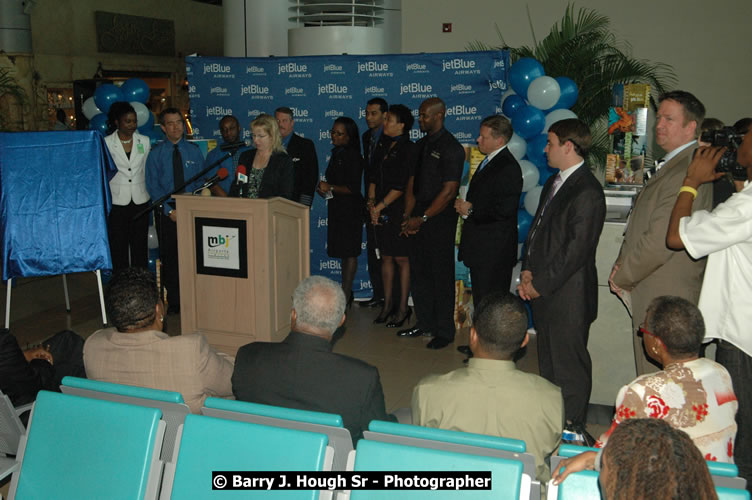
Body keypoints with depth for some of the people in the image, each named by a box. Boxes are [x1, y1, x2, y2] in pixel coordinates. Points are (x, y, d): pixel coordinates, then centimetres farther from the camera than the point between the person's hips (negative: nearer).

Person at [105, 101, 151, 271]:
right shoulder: (107, 143, -2)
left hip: (140, 201, 2)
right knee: (118, 246, 1)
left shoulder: (144, 141, 6)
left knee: (140, 245, 6)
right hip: (117, 202, -2)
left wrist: (152, 193, 10)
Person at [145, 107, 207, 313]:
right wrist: (169, 210, -10)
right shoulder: (156, 153, 3)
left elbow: (200, 183, 6)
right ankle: (173, 301, 13)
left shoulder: (194, 151, 7)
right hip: (166, 210, 0)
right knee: (169, 256, 4)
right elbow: (153, 186, -1)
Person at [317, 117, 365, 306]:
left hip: (350, 209, -9)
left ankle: (346, 294, -1)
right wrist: (324, 188, 4)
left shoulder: (353, 156, -12)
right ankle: (346, 292, 19)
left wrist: (330, 188, -19)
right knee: (343, 251, 12)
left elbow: (354, 188, -17)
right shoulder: (336, 154, 15)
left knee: (349, 252, -4)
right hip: (337, 208, 9)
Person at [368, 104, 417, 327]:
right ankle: (388, 303, 21)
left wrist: (380, 206, -12)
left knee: (402, 259, 0)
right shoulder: (383, 147, 13)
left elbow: (401, 186, -15)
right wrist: (372, 203, -2)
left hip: (399, 211, -7)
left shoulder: (408, 149, -10)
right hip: (380, 211, 7)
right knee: (385, 257, 11)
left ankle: (403, 307, 8)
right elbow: (373, 177, 11)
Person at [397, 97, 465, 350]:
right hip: (419, 218, 8)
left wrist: (422, 218, -14)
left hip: (440, 219, -8)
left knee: (441, 275, 0)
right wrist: (408, 216, 2)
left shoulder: (451, 147, -11)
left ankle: (444, 331, 10)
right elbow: (412, 182, 13)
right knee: (418, 272, 12)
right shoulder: (421, 144, 14)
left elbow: (449, 191, -16)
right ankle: (425, 323, 26)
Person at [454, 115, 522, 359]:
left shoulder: (508, 167, -18)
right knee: (481, 300, 19)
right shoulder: (489, 161, 15)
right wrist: (465, 207, 10)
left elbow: (504, 211, -24)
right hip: (481, 247, 10)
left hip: (494, 250, -10)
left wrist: (471, 209, -15)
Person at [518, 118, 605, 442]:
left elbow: (576, 249, -20)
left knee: (569, 365, 3)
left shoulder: (587, 192, -17)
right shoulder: (554, 183, 13)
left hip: (568, 296, -9)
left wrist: (540, 284, -15)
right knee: (548, 361, 19)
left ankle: (573, 430, 17)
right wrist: (528, 271, 5)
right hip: (544, 293, 9)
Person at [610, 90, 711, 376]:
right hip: (653, 292, 10)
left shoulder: (685, 173, -20)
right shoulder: (670, 166, 14)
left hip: (666, 299, -10)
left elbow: (660, 241, -24)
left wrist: (622, 277, -10)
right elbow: (639, 228, 18)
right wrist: (623, 265, 3)